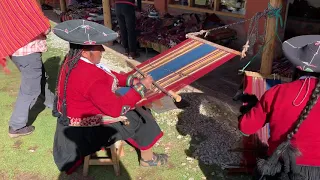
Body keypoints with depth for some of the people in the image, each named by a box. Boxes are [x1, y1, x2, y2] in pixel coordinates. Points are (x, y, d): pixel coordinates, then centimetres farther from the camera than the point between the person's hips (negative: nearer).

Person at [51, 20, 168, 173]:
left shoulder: (73, 61, -5)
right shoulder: (90, 77, -37)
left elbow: (106, 75, 6)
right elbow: (117, 108, -31)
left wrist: (131, 80, -5)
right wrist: (141, 87, -22)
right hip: (88, 130, -9)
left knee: (135, 109, 20)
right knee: (142, 118, 6)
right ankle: (147, 158, 26)